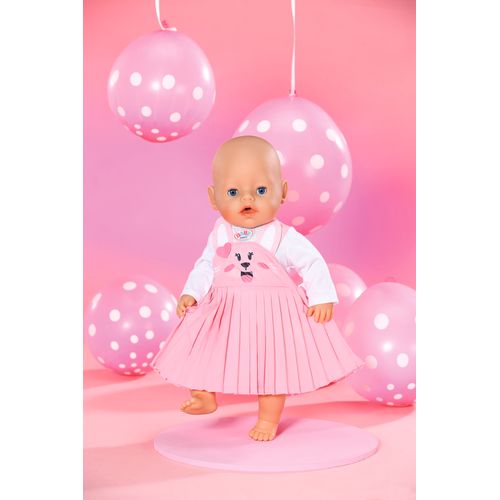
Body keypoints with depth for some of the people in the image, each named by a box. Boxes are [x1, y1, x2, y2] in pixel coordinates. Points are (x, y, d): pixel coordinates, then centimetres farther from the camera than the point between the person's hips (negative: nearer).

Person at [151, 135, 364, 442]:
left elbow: (313, 264, -12)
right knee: (200, 350, 13)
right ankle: (205, 398, 39)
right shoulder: (220, 236, -5)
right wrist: (190, 293, -10)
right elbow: (205, 267, 2)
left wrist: (323, 298, -19)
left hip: (273, 312, -3)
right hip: (225, 313, 4)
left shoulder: (284, 238, -16)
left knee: (272, 365, 9)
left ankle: (269, 418, 30)